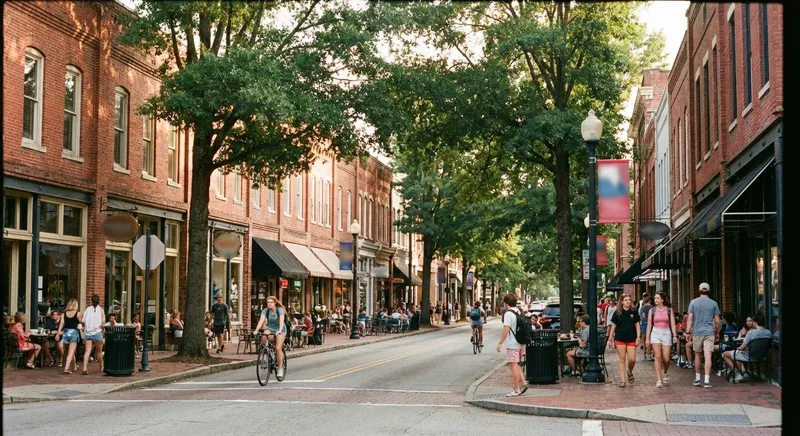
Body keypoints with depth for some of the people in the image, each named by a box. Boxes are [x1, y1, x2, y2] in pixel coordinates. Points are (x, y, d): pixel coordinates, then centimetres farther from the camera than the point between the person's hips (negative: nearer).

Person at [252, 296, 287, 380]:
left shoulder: (280, 310, -19)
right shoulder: (265, 311, -12)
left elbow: (281, 320, -33)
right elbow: (261, 320, -26)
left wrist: (280, 330, -50)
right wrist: (256, 330, -42)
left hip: (280, 330, -3)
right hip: (270, 328, 3)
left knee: (278, 348, -19)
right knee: (263, 338, -31)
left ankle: (280, 369, -10)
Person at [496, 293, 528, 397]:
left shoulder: (508, 314, -15)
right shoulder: (519, 313, 11)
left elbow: (506, 330, -20)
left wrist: (500, 343, -15)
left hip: (512, 345, -9)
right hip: (521, 344, 9)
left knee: (513, 366, -3)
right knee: (516, 365, 20)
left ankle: (516, 390, 0)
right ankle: (523, 383, 11)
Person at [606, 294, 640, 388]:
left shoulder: (634, 312, 4)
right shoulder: (617, 313, 3)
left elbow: (637, 325, 6)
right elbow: (613, 326, 7)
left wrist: (638, 337, -2)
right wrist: (610, 338, 6)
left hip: (631, 339, 0)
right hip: (620, 339, 0)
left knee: (632, 359, -6)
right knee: (622, 359, 1)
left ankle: (630, 372, 25)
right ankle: (622, 380, 5)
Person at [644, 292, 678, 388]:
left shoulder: (669, 310, 5)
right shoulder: (652, 310, 6)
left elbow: (672, 324, 2)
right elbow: (649, 325, 8)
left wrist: (675, 335, -9)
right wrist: (647, 338, 5)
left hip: (666, 333, 0)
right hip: (655, 333, 0)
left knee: (666, 358, -1)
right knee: (658, 357, -9)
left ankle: (666, 373, 31)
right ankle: (659, 380, -8)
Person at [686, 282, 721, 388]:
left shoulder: (693, 302, 1)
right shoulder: (713, 303, 3)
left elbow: (690, 319, -3)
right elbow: (717, 321, 4)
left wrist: (688, 332, 1)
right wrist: (716, 332, 17)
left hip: (697, 332, 1)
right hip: (709, 332, -1)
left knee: (697, 355, 14)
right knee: (708, 357, -5)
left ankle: (697, 379, 20)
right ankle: (707, 381, -10)